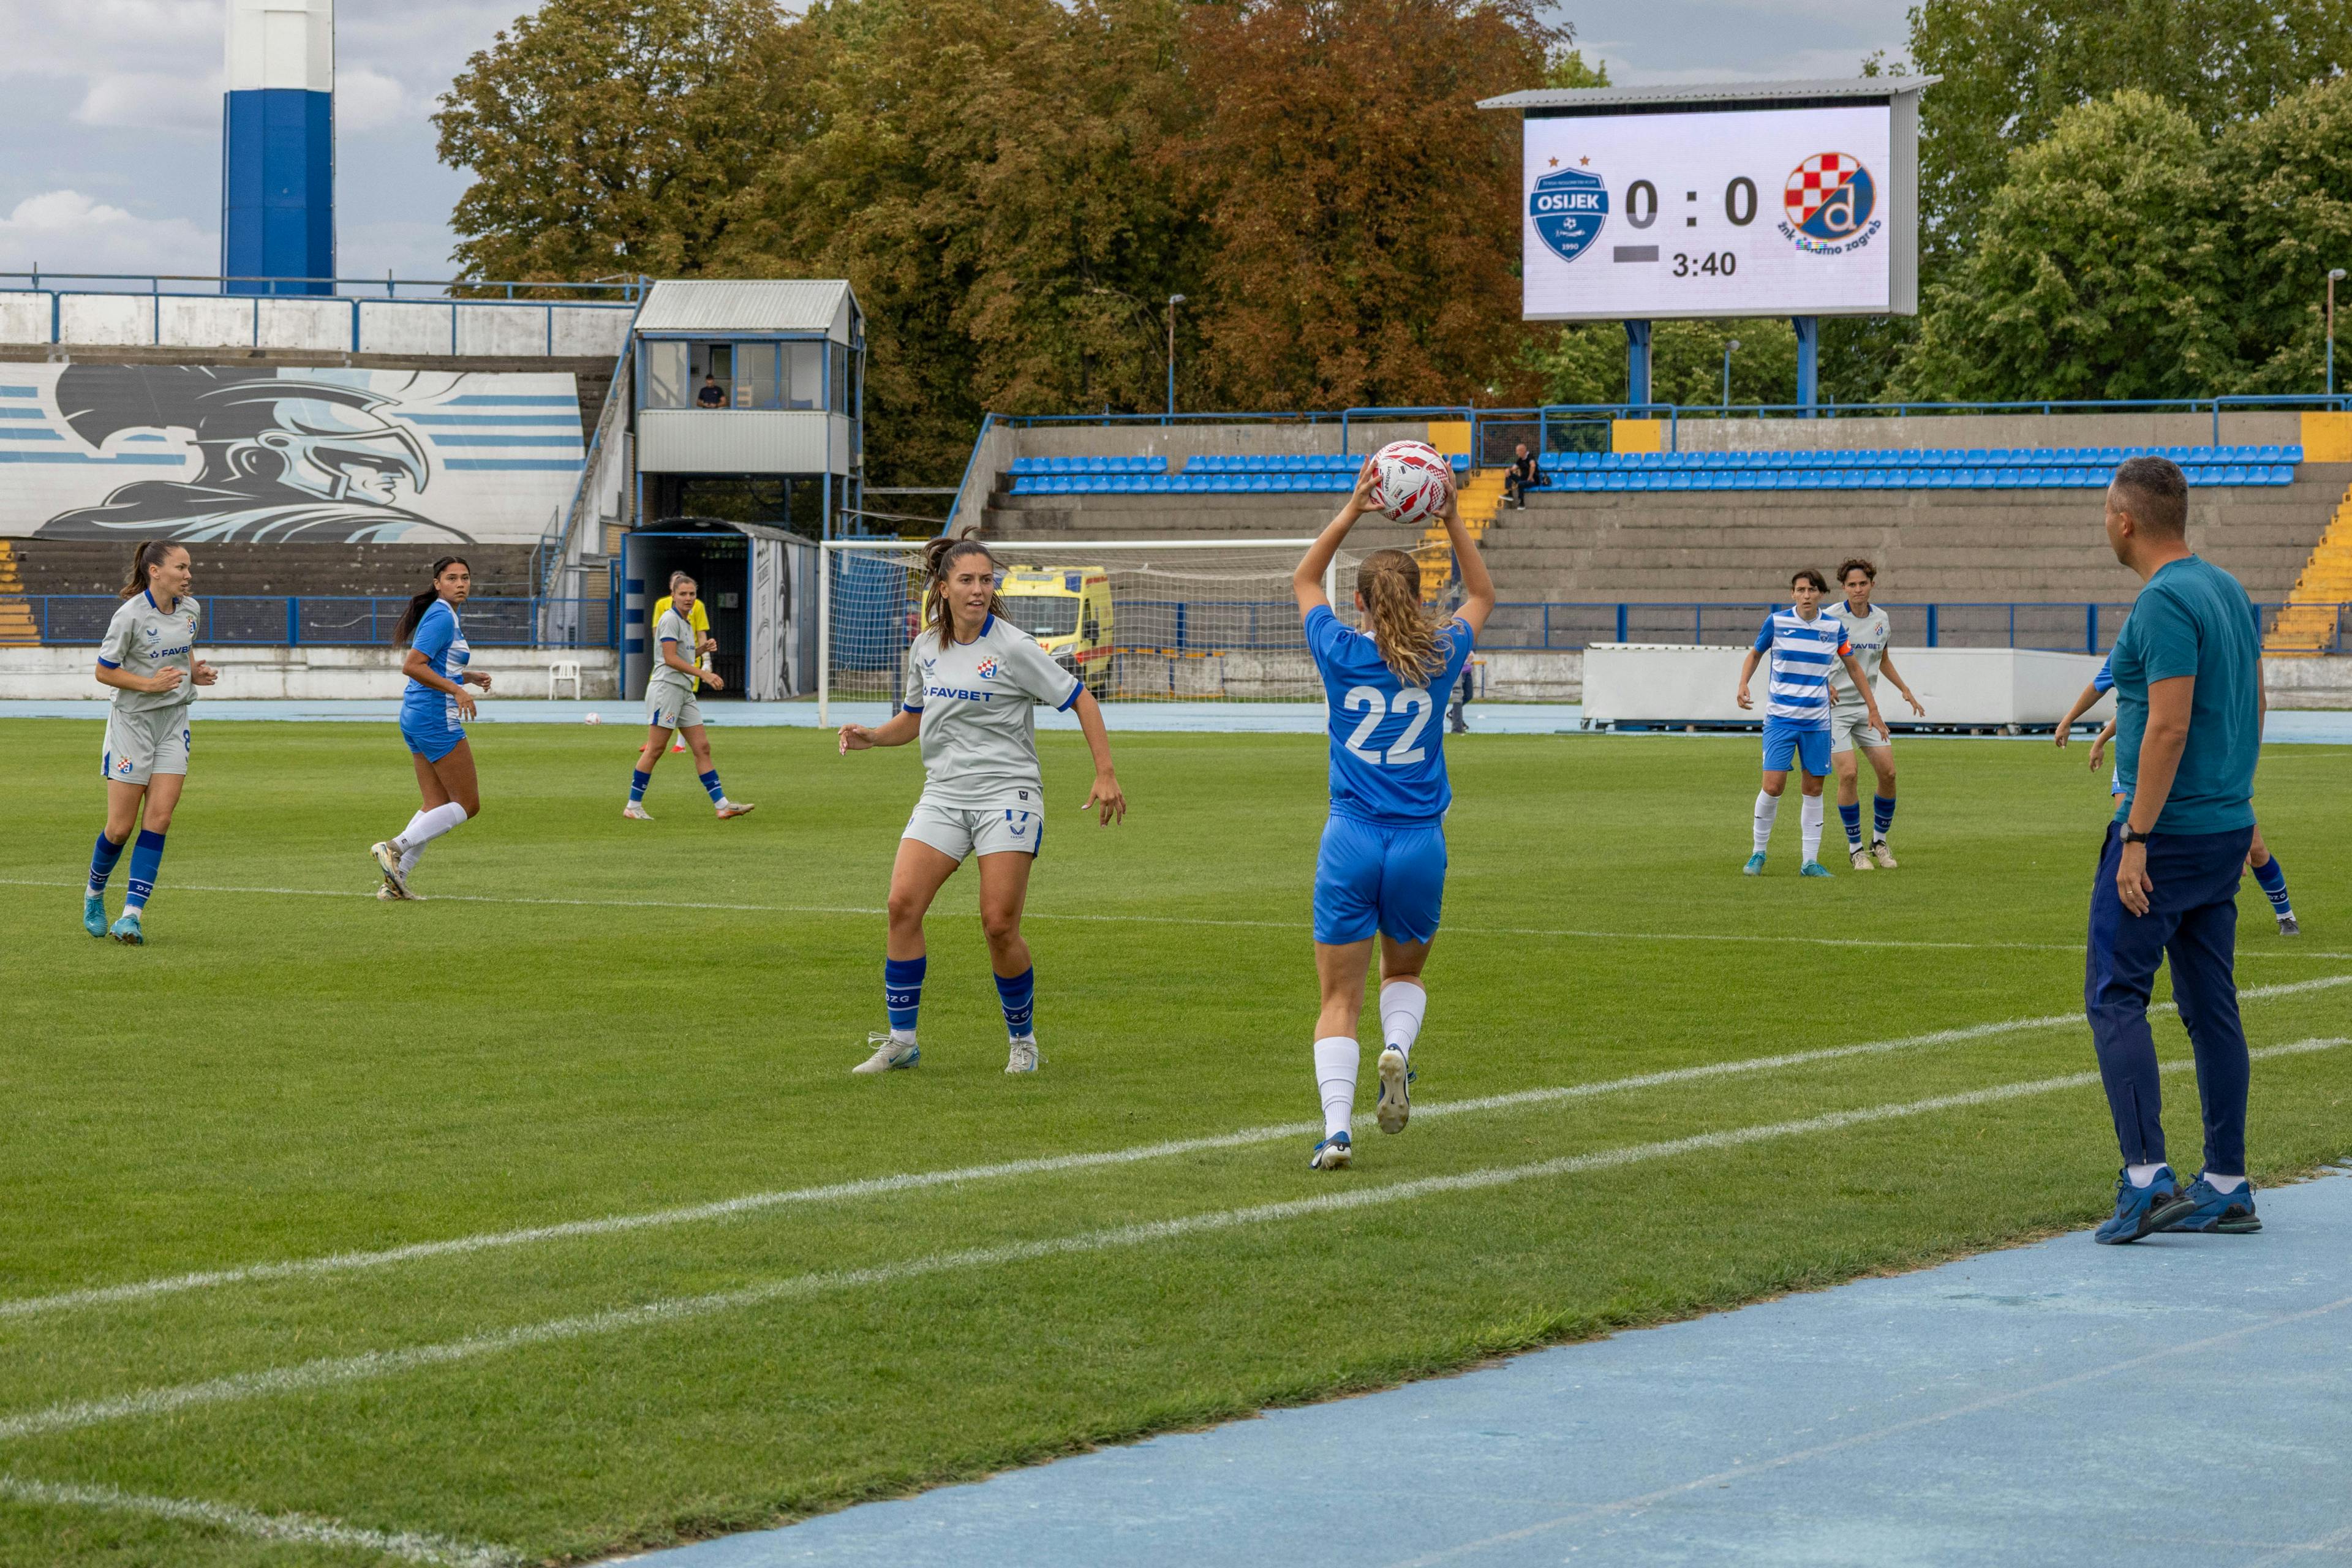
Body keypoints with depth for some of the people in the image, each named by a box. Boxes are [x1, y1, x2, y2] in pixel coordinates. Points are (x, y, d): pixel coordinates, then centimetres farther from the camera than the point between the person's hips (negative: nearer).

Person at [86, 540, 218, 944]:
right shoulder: (130, 615, -16)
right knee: (121, 826, -2)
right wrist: (150, 684, -22)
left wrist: (195, 672, 1)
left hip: (173, 721, 5)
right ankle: (94, 895, 27)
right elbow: (104, 671, -10)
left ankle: (131, 916, -8)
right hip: (132, 720, -5)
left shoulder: (189, 610, 4)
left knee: (158, 819, -8)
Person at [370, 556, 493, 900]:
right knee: (469, 804, -4)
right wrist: (456, 689, -25)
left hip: (415, 717, 10)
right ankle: (395, 847, -11)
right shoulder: (442, 617, -14)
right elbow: (411, 666, -23)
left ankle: (395, 880, 5)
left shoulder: (443, 615, 16)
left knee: (437, 805, 11)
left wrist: (469, 677, 13)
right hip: (437, 718, -10)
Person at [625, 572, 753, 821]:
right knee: (655, 749, -6)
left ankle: (722, 805, 0)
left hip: (685, 692, 9)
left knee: (702, 748, 3)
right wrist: (704, 674, -19)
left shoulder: (686, 622, 17)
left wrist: (701, 649, 8)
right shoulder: (670, 619, -10)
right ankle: (633, 806, 1)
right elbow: (670, 659, -18)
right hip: (666, 688, -9)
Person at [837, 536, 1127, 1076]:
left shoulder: (1013, 647, -9)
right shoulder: (925, 647, 7)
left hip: (1007, 796, -5)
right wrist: (870, 736, 1)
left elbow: (1081, 700, -4)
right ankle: (901, 1040, -2)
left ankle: (1023, 1039, 10)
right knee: (903, 905, -11)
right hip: (943, 795, 5)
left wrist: (1106, 774, -11)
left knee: (999, 925, -11)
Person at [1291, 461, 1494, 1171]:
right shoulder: (1438, 660, -1)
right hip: (1420, 844, 1)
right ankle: (1397, 1047, -8)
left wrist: (1350, 513, 12)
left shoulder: (1342, 654, -3)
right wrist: (1454, 522, 14)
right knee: (1404, 974, 24)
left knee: (1339, 999, 3)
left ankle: (1336, 1129, -14)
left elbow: (1303, 580, 17)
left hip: (1351, 845, -1)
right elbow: (1482, 596, 20)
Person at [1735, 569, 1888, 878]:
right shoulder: (1776, 622, -4)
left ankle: (1810, 861, 11)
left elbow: (1854, 668, 13)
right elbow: (1755, 654, 12)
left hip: (1817, 721, 2)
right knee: (1773, 786, -11)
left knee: (1813, 789, 4)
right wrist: (1743, 684, -6)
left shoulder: (1834, 627, 1)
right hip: (1780, 718, -2)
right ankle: (1759, 853, 7)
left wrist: (1872, 709, 12)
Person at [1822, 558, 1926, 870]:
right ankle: (1855, 848, 1)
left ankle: (1879, 842, 17)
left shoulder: (1880, 619, 6)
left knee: (1887, 773, -2)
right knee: (1849, 775, -14)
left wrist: (1905, 689, 14)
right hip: (1835, 706, -5)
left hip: (1867, 707, 5)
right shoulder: (1830, 618, -11)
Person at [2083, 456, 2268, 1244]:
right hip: (2226, 825, 9)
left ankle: (2146, 1178, -13)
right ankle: (2225, 1187, 13)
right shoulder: (2228, 589, 12)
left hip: (2168, 827, -9)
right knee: (2212, 1006, 11)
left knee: (2115, 994, -5)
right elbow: (2253, 704, 19)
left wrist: (2137, 838, -19)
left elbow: (2170, 725, -21)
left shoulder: (2165, 603, -16)